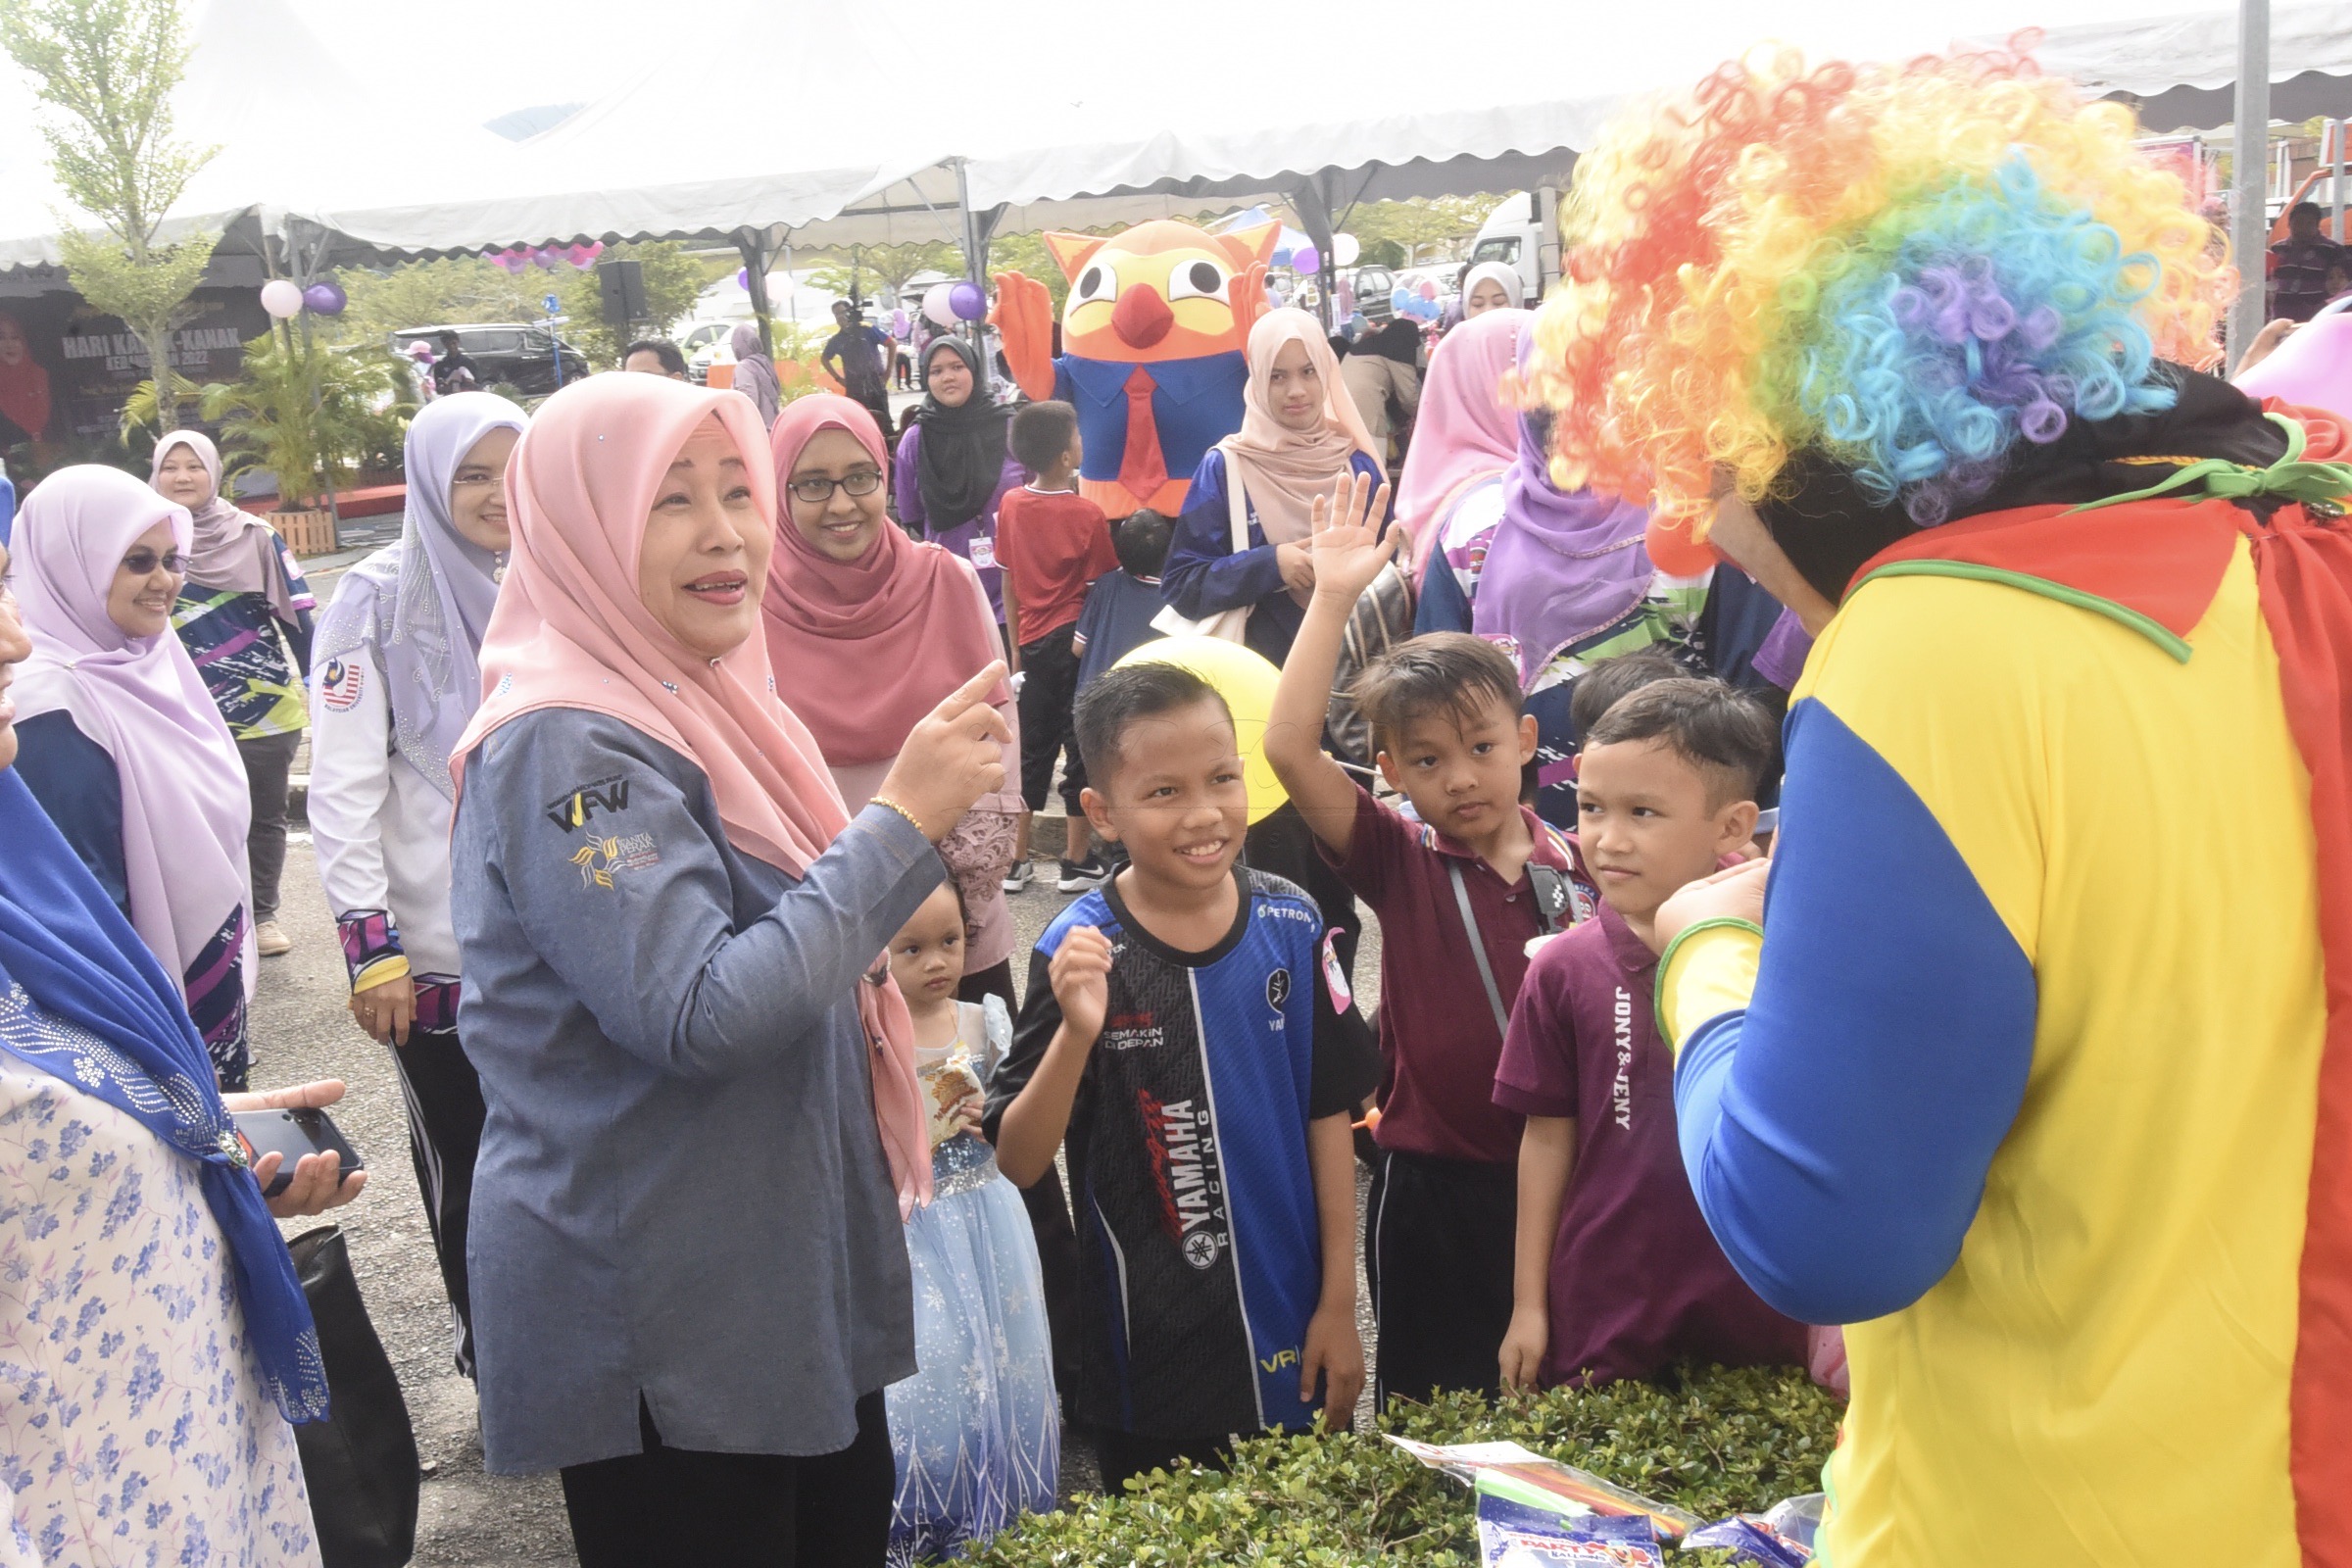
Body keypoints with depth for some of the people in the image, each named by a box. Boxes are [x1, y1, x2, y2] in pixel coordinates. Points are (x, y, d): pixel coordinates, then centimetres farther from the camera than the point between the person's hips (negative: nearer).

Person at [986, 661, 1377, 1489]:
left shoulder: (1291, 923, -6)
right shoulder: (1082, 953, -14)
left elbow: (1328, 1112, 2)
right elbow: (1017, 1163, -13)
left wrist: (1339, 1302, 3)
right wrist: (1076, 1033, -29)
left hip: (1291, 1345, 3)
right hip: (1152, 1366, -2)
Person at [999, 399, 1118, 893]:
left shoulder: (1010, 506, 1)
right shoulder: (1087, 513, -12)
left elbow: (1008, 584, 7)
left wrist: (1015, 647, 15)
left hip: (1032, 643, 4)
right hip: (1076, 641, -4)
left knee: (1032, 749, 13)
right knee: (1081, 747, 5)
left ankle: (1015, 858, 16)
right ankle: (1076, 862, 10)